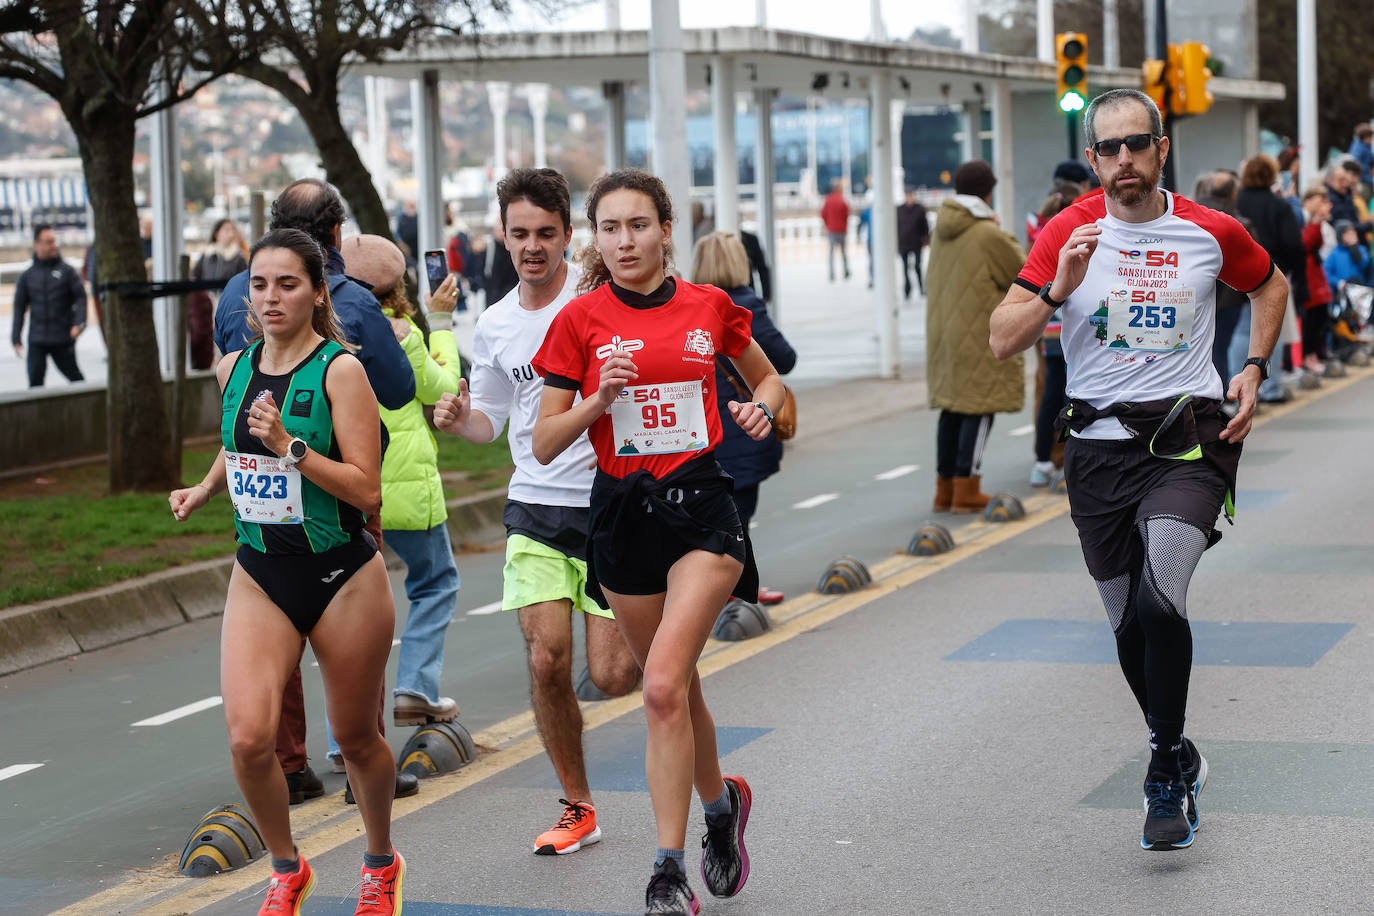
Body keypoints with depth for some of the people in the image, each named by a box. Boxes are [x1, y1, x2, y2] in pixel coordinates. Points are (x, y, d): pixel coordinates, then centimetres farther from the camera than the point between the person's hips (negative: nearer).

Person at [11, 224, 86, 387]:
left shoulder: (67, 271, 2)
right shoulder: (27, 275, 7)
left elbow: (80, 298, -2)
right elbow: (19, 307, 9)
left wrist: (79, 323, -18)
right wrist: (16, 338, 4)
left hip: (63, 339, -1)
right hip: (37, 341, 2)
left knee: (74, 375, 6)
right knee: (35, 378, -4)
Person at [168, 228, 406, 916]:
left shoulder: (341, 370, -12)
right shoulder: (232, 369, 5)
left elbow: (367, 489, -17)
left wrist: (291, 447, -25)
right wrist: (204, 489, 19)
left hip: (342, 576, -3)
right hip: (259, 576, 4)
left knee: (355, 738, 11)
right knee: (248, 737, -14)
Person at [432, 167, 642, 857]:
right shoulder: (494, 326, 8)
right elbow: (488, 421, 19)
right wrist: (459, 419, -3)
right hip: (535, 510, 4)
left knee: (612, 676, -6)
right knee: (547, 661, -7)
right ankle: (578, 807, 12)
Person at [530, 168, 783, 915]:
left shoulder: (710, 307, 1)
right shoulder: (580, 320, -2)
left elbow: (768, 381, 18)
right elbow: (544, 445, -2)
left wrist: (761, 410, -4)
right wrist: (600, 396, -18)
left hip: (700, 504, -2)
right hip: (622, 511, 2)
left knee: (664, 685, -16)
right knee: (674, 688, 13)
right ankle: (721, 803, 40)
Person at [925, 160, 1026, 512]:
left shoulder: (942, 231, 7)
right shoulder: (988, 235, -16)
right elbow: (1023, 272, -5)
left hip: (944, 334, 8)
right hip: (980, 337, -7)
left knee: (951, 409, 12)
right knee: (978, 410, -2)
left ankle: (946, 487, 16)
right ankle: (966, 488, -2)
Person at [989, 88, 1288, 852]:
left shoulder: (1212, 233, 0)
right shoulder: (1069, 234, -2)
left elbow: (1271, 285, 22)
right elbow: (1003, 342, -5)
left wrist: (1255, 371, 10)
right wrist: (1057, 290, -22)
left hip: (1189, 441, -2)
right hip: (1100, 446, 2)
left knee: (1160, 602, -22)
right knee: (1130, 625, 10)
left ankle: (1166, 774, -5)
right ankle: (1180, 759, 35)